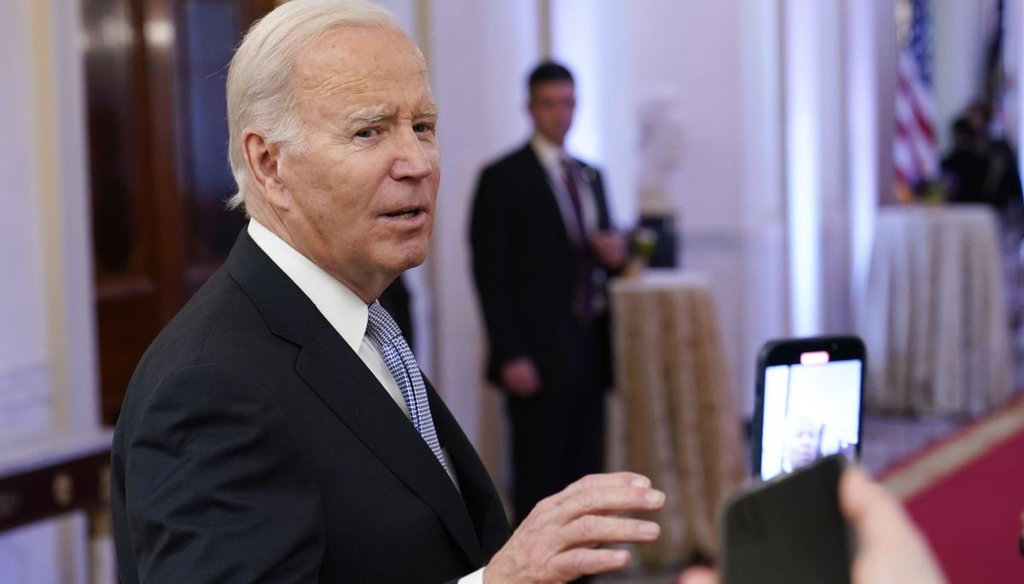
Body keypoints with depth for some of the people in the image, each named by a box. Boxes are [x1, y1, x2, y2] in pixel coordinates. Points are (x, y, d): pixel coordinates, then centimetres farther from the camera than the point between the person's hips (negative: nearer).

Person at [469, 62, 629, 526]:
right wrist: (510, 356, -15)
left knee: (586, 479, 7)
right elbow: (490, 273, -8)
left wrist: (615, 255, -1)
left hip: (590, 351, 6)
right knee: (538, 483, -5)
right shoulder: (503, 178, -3)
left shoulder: (590, 176, 17)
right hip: (539, 357, -6)